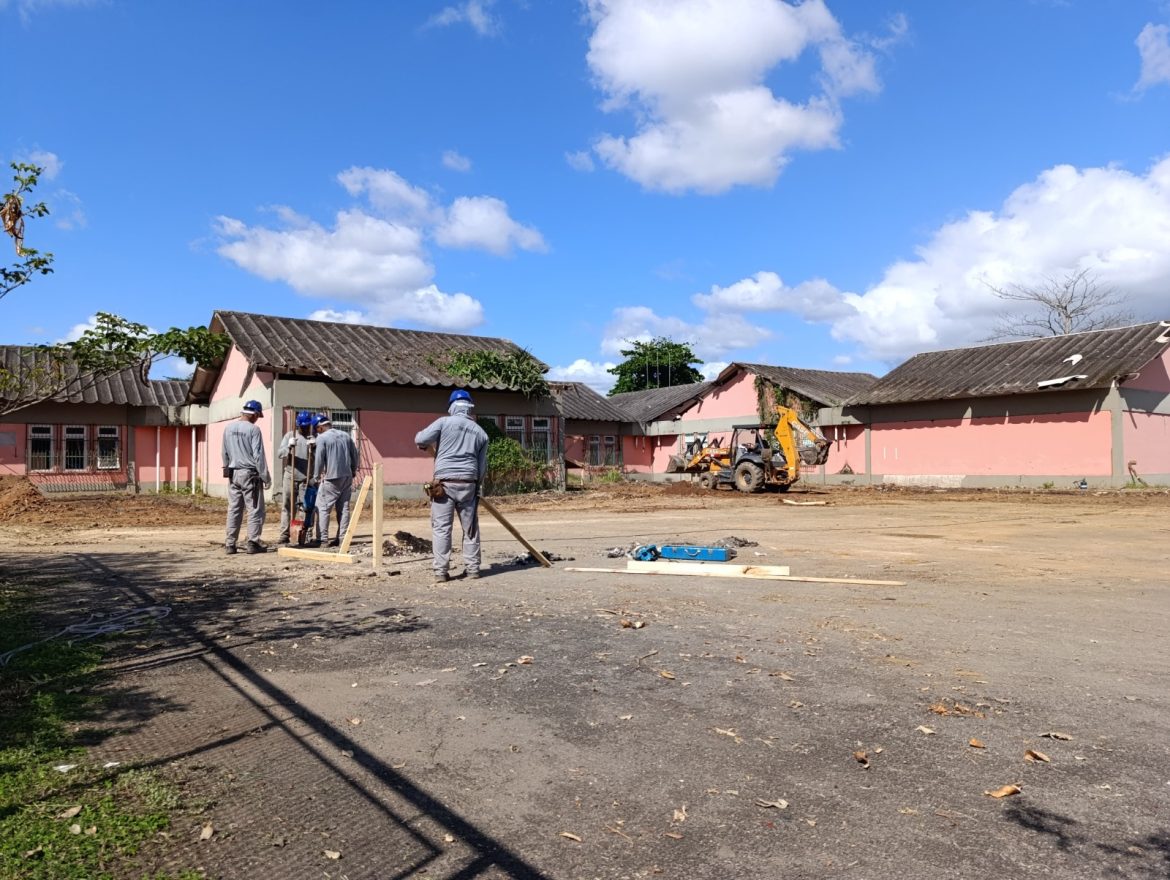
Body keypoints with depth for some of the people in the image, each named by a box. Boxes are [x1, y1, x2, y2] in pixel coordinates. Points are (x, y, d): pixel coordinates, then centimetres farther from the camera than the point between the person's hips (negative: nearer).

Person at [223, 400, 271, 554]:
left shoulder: (228, 428, 7)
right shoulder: (253, 429, -12)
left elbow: (225, 454, 14)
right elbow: (258, 455, -13)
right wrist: (266, 477, -8)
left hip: (233, 474, 6)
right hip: (250, 474, -6)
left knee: (234, 509, 10)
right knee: (255, 509, 0)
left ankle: (230, 544, 11)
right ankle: (253, 543, -1)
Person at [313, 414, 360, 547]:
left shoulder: (322, 438, -6)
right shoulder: (345, 435, 9)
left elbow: (319, 459, -8)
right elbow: (355, 455, 12)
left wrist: (318, 476, 3)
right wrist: (353, 471, 22)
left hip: (331, 478, -6)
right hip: (347, 477, 6)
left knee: (323, 508, 2)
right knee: (344, 508, 9)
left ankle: (323, 538, -2)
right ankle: (342, 537, 9)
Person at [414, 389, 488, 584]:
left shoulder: (444, 422, -1)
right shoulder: (480, 432, 11)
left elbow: (420, 439, -6)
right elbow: (482, 466, 12)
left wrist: (424, 443, 17)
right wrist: (477, 486, 24)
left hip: (445, 483, -3)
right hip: (469, 483, 3)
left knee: (441, 528, -1)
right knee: (470, 528, 12)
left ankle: (440, 571, -3)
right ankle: (472, 568, 16)